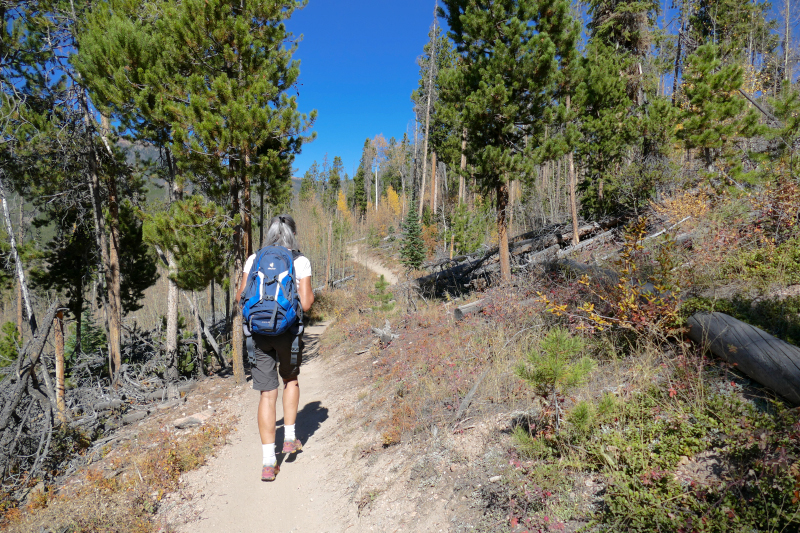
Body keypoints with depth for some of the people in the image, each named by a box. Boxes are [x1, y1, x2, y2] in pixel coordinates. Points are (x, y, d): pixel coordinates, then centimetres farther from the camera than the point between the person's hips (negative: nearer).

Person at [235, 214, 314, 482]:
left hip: (259, 330, 2)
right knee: (290, 379, 27)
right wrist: (311, 293, 15)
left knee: (267, 394, 7)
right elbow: (305, 304, -7)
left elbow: (241, 297, 6)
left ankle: (268, 462, 9)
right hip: (288, 329, -1)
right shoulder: (301, 262, -3)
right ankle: (290, 437, 26)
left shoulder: (254, 260, 5)